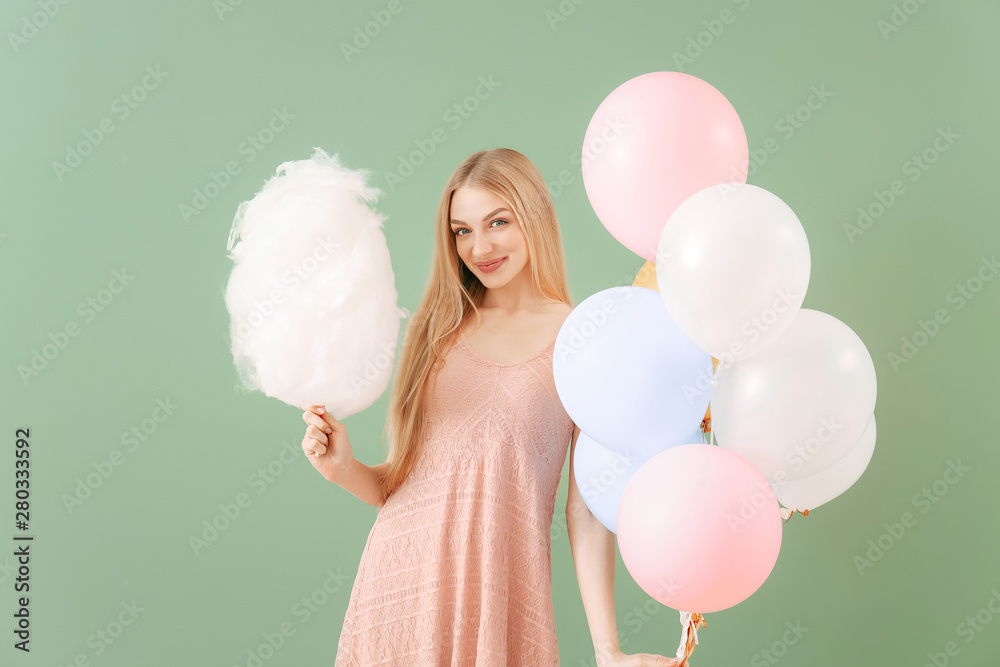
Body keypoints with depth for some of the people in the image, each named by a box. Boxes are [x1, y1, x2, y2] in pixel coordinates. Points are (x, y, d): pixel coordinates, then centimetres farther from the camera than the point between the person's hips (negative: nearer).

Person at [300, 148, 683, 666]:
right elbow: (398, 483, 11)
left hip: (499, 597, -3)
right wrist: (344, 468, -8)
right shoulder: (437, 329, 9)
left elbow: (588, 508, -4)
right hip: (397, 586, 3)